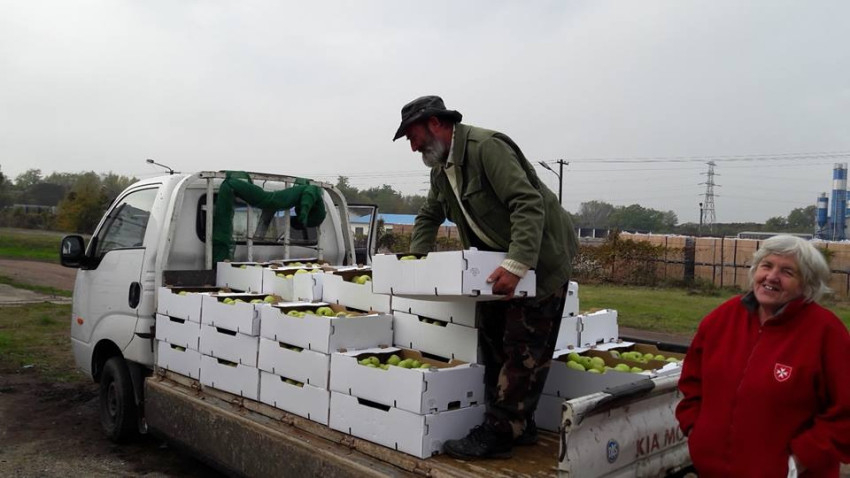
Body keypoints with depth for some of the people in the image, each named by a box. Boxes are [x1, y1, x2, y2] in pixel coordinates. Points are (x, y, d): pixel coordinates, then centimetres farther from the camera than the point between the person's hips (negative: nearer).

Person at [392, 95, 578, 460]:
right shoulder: (441, 168, 7)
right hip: (499, 260, 10)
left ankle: (498, 434, 0)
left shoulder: (486, 147, -22)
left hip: (540, 256, -10)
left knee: (523, 349, -5)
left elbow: (529, 204, -30)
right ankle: (517, 426, 23)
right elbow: (429, 216, 21)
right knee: (493, 341, 12)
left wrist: (516, 265, -38)